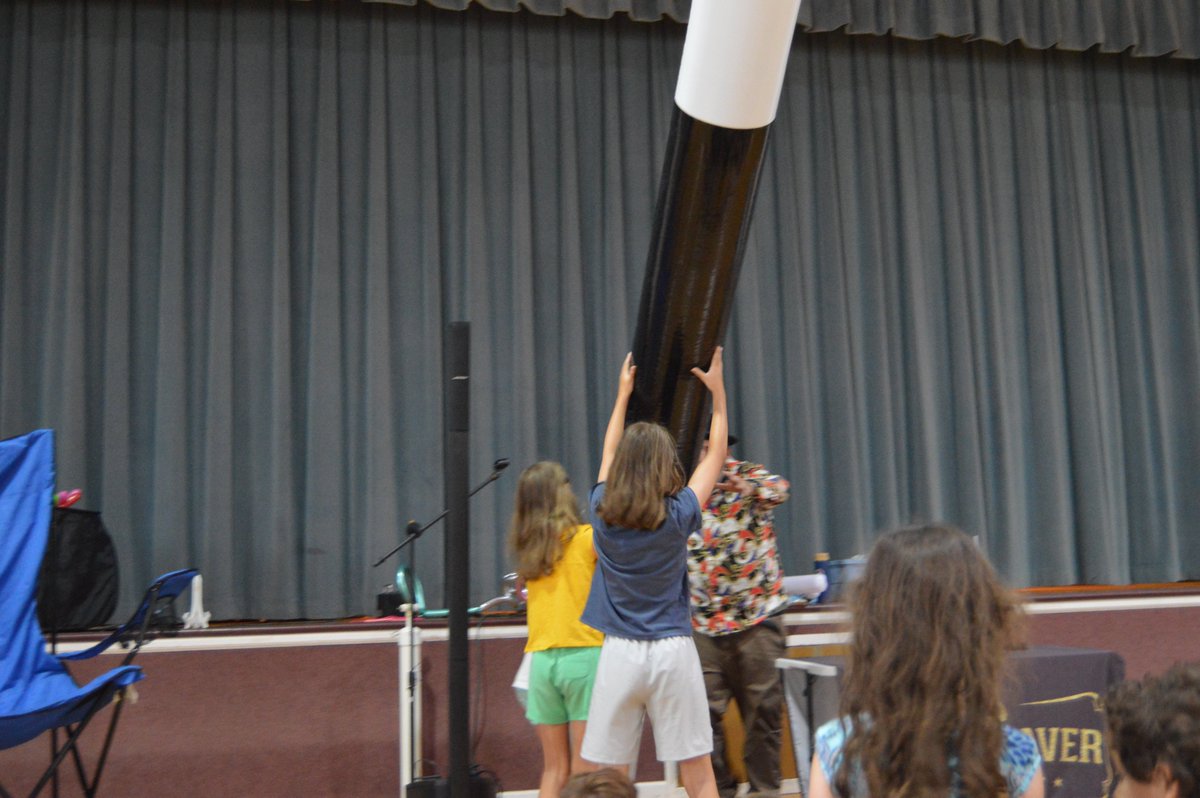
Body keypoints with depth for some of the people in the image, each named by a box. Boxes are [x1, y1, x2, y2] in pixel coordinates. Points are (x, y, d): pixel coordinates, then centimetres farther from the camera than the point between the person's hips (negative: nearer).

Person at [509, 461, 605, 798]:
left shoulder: (528, 547, 9)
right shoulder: (588, 538, -5)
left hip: (542, 659, 5)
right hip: (584, 655, -5)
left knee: (554, 768, 11)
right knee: (585, 770, 0)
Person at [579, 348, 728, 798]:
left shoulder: (602, 513, -1)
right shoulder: (676, 516, -6)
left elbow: (610, 454, 19)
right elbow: (716, 456, 9)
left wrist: (623, 393, 30)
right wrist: (718, 392, 18)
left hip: (619, 654, 2)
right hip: (672, 651, -2)